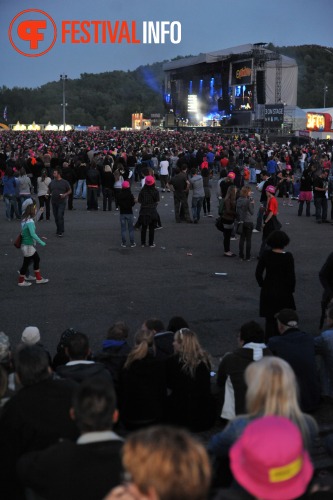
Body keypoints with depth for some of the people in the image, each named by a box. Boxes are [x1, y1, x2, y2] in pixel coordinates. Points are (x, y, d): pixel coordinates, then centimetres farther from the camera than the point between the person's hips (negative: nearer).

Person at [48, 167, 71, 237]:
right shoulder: (52, 182, 10)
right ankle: (58, 230, 22)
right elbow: (49, 190, 23)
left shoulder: (64, 182, -3)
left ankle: (61, 231, -9)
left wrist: (65, 194, -15)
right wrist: (49, 194, 1)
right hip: (54, 202, 5)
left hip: (61, 202, -5)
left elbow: (70, 190, 3)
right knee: (56, 217, 9)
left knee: (60, 216, -14)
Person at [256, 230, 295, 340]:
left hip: (267, 292, 3)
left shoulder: (265, 254, -6)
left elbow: (258, 273, -3)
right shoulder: (288, 256, -14)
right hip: (283, 293, -3)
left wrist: (263, 285, 10)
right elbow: (291, 276, -12)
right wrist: (291, 290, 2)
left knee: (270, 320, 14)